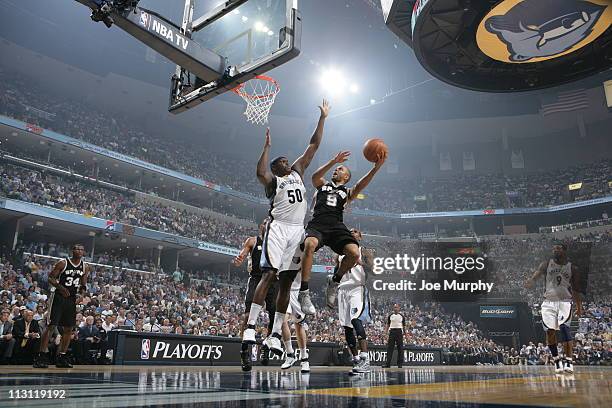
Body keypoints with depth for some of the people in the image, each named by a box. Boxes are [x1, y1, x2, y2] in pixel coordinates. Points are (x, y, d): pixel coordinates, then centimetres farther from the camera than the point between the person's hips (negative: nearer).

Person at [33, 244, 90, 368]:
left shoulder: (85, 267, 6)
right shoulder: (63, 263, -8)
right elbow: (50, 278, -7)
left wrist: (83, 288, -4)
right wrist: (60, 287, -23)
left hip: (72, 298, 5)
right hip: (59, 297, -5)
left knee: (68, 329, 6)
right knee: (51, 326, -9)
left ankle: (61, 358, 14)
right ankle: (41, 356, -3)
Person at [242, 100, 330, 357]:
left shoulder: (297, 172, 21)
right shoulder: (272, 180, 5)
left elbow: (313, 146, 20)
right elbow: (260, 173, -22)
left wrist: (322, 118, 19)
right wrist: (267, 146, -19)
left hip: (297, 231, 5)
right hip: (278, 228, -5)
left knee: (286, 282, 3)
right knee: (269, 274, -16)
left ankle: (275, 335, 6)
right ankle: (250, 327, -12)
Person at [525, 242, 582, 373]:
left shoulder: (572, 268, 4)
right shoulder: (546, 264, 2)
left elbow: (576, 290, 11)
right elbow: (537, 274, -15)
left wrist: (579, 307, 5)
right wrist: (530, 281, -37)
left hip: (565, 302, -1)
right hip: (549, 302, 1)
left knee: (564, 327, -20)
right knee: (550, 331, -3)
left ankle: (569, 361, -16)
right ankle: (556, 360, 14)